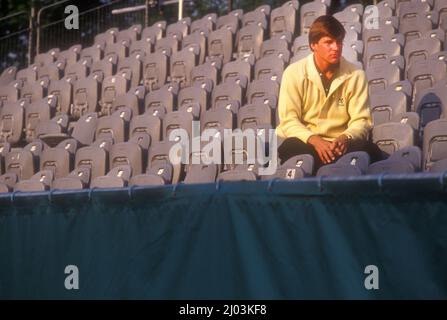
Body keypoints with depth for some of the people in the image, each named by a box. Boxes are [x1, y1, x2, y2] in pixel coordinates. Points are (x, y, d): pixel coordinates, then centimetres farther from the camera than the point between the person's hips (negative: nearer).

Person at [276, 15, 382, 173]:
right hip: (307, 143, -1)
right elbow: (289, 120, -9)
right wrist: (313, 139, -27)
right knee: (290, 148, -35)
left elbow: (361, 120, -2)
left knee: (370, 150, -29)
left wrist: (346, 138, -25)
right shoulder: (294, 73, -4)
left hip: (340, 145, 1)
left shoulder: (356, 75, 0)